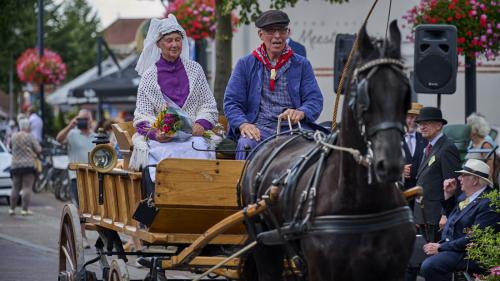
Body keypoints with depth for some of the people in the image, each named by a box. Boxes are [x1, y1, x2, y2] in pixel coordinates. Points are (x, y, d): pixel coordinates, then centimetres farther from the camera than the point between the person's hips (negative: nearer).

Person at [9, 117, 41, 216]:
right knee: (27, 188, -6)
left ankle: (12, 209, 13)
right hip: (28, 165, -5)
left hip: (15, 166, 5)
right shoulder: (29, 136, -8)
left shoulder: (14, 136, 6)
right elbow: (38, 150, -8)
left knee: (15, 188, 13)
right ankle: (25, 209, -11)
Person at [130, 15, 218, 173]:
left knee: (198, 148, -34)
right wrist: (155, 133, -16)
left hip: (193, 134, 1)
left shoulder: (194, 69, 17)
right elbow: (143, 116, 6)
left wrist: (201, 124, -6)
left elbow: (209, 105, 16)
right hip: (162, 138, -1)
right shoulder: (149, 76, 11)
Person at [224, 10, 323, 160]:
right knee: (246, 143, -35)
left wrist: (301, 113, -17)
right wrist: (243, 124, -14)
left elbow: (315, 99, 7)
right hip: (258, 127, 0)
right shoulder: (245, 64, 15)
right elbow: (231, 101, 8)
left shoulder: (302, 65, 16)